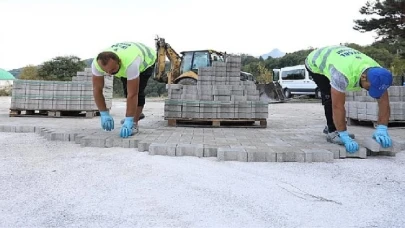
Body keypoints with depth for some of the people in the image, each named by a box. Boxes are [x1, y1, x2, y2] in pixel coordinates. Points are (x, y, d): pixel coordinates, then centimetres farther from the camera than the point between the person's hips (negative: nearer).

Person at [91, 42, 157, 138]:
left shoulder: (130, 63, -47)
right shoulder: (96, 63, -33)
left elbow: (133, 94, -44)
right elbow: (97, 89, -24)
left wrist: (128, 120, -43)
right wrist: (104, 114, -27)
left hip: (147, 58, -5)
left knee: (138, 91, -21)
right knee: (127, 90, 4)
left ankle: (134, 124, -12)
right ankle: (136, 114, 30)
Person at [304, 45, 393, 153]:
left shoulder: (378, 73, -26)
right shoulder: (342, 74, -46)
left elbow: (384, 102, -22)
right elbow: (337, 107, -43)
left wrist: (382, 130, -31)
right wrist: (345, 137, -39)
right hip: (315, 62, -6)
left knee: (337, 98, 9)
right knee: (330, 97, -20)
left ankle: (331, 126, 29)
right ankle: (332, 132, -8)